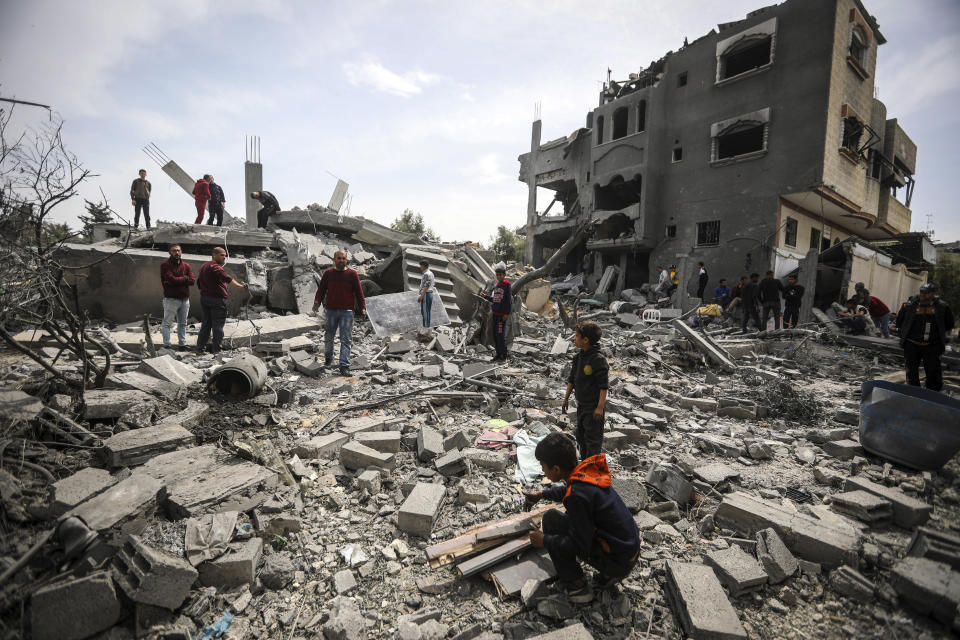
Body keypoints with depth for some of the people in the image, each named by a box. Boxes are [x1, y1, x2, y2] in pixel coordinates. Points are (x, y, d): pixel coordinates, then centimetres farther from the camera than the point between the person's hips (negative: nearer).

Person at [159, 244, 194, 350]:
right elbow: (171, 279, -17)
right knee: (167, 323, 0)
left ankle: (182, 344, 20)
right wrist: (184, 278, -4)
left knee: (182, 324, 12)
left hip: (185, 299, 5)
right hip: (171, 299, -5)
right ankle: (166, 345, 5)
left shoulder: (186, 266, 10)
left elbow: (192, 281, -3)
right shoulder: (165, 265, -3)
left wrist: (176, 281, -12)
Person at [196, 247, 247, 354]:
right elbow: (228, 278, -32)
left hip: (204, 298, 9)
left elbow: (198, 283, 24)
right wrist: (240, 286, -42)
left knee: (205, 324, 16)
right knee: (218, 325, -1)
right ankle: (216, 349, 1)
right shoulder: (216, 267, -15)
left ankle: (200, 347, 19)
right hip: (217, 299, -9)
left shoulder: (204, 266, 16)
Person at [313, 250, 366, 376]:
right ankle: (328, 357, 38)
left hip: (347, 311, -2)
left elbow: (358, 292, 2)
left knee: (346, 339, -4)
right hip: (331, 310, 2)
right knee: (328, 336, 14)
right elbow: (321, 290, 9)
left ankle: (344, 365, -2)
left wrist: (362, 307, -7)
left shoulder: (352, 274, 2)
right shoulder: (328, 273, 7)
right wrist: (317, 302, -7)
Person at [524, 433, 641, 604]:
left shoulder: (578, 495, -28)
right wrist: (542, 494, 24)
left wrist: (544, 540, -9)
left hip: (618, 562, -8)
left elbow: (580, 546, -21)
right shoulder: (588, 470, -2)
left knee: (551, 519, -8)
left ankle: (576, 586, 3)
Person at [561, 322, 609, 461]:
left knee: (592, 437, 4)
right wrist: (566, 398, 15)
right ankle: (583, 461, 38)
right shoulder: (578, 357, 3)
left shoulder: (598, 359, -21)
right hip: (581, 404, 8)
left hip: (594, 406, -8)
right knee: (580, 434, 20)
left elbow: (604, 385, -20)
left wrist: (600, 407, -20)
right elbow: (571, 379, 12)